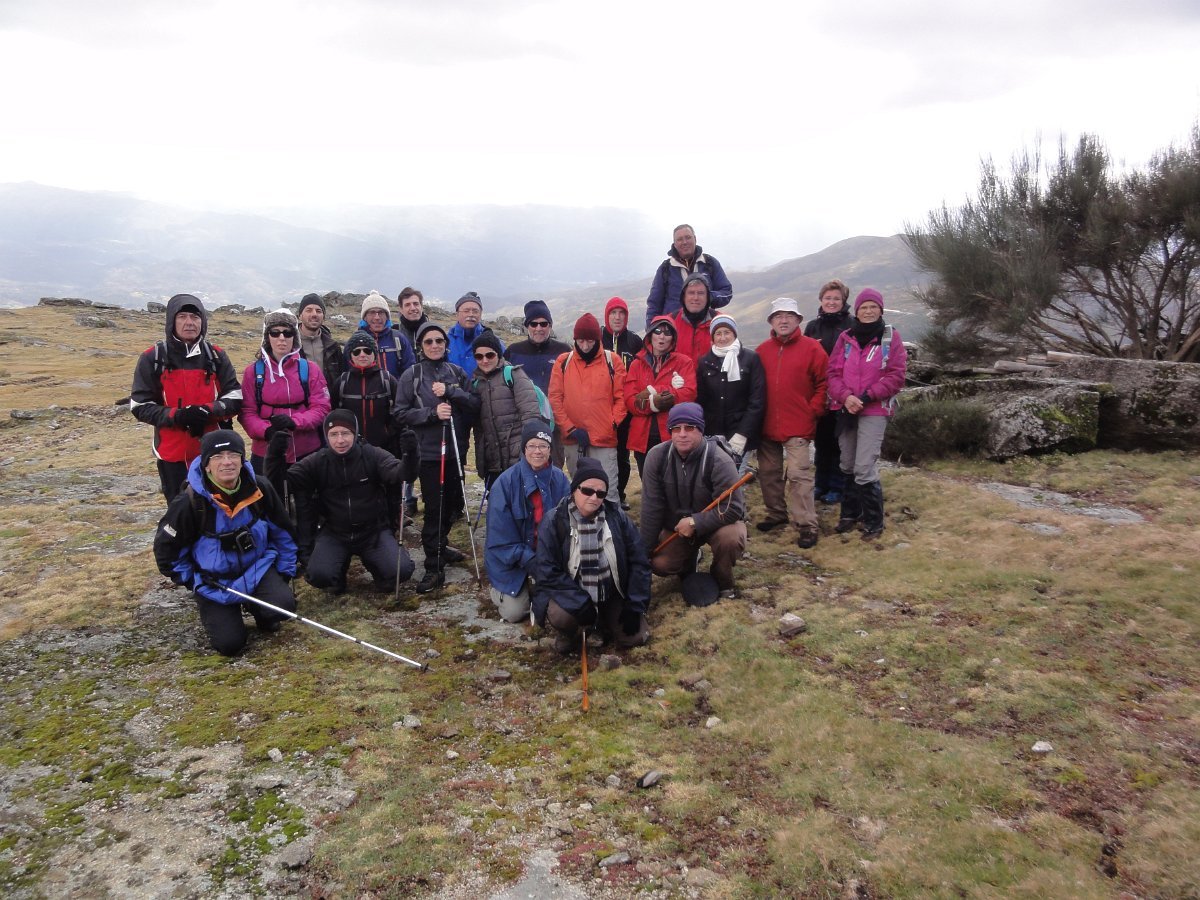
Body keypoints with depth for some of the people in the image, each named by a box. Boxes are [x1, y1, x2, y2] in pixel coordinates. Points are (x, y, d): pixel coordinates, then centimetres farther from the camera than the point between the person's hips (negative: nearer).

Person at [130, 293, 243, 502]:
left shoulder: (216, 356, 4)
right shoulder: (153, 359, -1)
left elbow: (235, 398, 3)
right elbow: (140, 406, -1)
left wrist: (208, 411, -16)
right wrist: (176, 415, -17)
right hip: (172, 452, -1)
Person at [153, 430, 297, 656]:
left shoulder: (260, 489, -11)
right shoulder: (190, 502, -21)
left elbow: (282, 531, 4)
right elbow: (166, 546, -6)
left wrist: (286, 569, 5)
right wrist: (191, 580, -2)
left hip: (257, 568, 2)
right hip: (213, 580, -2)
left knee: (283, 605, -25)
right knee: (229, 644, -10)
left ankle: (255, 606, 12)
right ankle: (213, 611, 24)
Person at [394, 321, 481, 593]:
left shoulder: (457, 372, 7)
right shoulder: (412, 375, -1)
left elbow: (475, 403, 1)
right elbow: (401, 413, -4)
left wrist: (450, 392, -14)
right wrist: (432, 413, -17)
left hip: (455, 448, 4)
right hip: (428, 450, -4)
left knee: (453, 503, 12)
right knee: (434, 507, -5)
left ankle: (438, 547, 36)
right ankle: (434, 567, 3)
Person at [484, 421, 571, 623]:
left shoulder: (559, 479, -7)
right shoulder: (506, 481, -17)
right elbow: (500, 533, -15)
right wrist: (528, 560, -21)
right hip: (512, 559, -3)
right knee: (514, 612, -10)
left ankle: (533, 588, 27)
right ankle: (498, 590, 24)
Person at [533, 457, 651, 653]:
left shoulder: (616, 517, -6)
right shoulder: (554, 520, -14)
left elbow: (638, 562, -1)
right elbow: (547, 571, -17)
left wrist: (634, 606, -7)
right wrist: (581, 603, -24)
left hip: (613, 594, 3)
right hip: (572, 595, -2)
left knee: (636, 637, -12)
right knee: (560, 614, -33)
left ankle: (604, 620, 21)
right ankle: (567, 634, 5)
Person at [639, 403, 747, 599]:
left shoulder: (719, 461, -28)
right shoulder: (657, 456, -17)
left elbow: (733, 508, -27)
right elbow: (651, 507, -12)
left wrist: (695, 523, -33)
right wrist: (645, 550, -10)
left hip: (717, 520, -3)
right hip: (676, 524, 3)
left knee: (730, 539, -35)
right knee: (659, 564, -16)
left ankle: (722, 580, -2)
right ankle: (687, 562, 21)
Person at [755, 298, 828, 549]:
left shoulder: (812, 348, -3)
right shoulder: (762, 350, 7)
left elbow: (823, 383, -1)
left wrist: (813, 410, -6)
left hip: (798, 426, -4)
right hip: (767, 425, 5)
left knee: (799, 475, -9)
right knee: (769, 473, 13)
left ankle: (807, 525, -4)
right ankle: (777, 513, 30)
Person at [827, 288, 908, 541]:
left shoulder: (891, 337, -1)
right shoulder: (845, 338, 7)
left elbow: (896, 375, -7)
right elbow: (833, 372, 2)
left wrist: (867, 396, -15)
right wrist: (845, 396, -15)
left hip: (875, 410, -4)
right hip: (846, 410, 4)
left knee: (864, 468, -11)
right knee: (848, 466, 14)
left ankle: (873, 522, 3)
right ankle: (850, 514, 30)